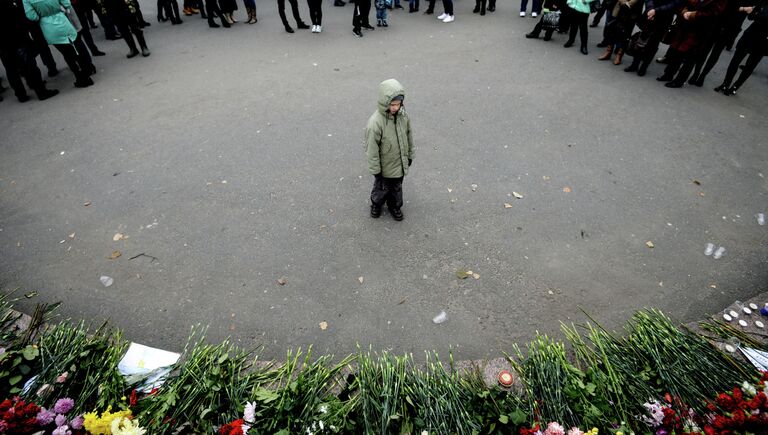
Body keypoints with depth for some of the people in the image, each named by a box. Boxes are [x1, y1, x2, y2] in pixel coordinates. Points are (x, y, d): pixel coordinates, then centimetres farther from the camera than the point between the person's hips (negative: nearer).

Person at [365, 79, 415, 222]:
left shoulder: (403, 114, -13)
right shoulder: (375, 122, -30)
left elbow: (408, 134, 4)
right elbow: (372, 149, -22)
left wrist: (410, 155, 12)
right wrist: (375, 170, -14)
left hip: (400, 163, 5)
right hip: (385, 166, -5)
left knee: (396, 187, 25)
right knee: (382, 187, 20)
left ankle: (394, 206, 51)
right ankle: (376, 204, 50)